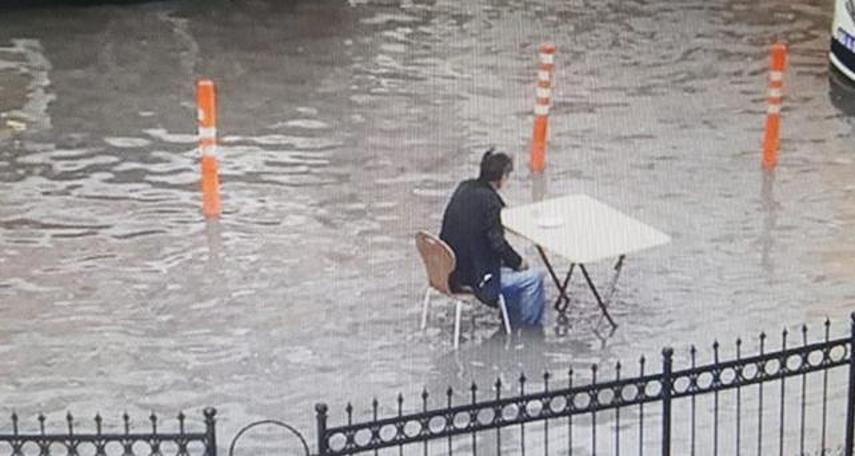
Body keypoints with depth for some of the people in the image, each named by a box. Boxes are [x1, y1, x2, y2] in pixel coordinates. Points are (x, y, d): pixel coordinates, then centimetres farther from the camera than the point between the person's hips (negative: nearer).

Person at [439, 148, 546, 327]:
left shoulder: (464, 188, 2)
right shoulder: (489, 200, -23)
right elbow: (497, 243, -20)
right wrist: (518, 262, -3)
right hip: (475, 277, -9)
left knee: (512, 268, 28)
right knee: (533, 278, 1)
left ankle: (513, 327, 34)